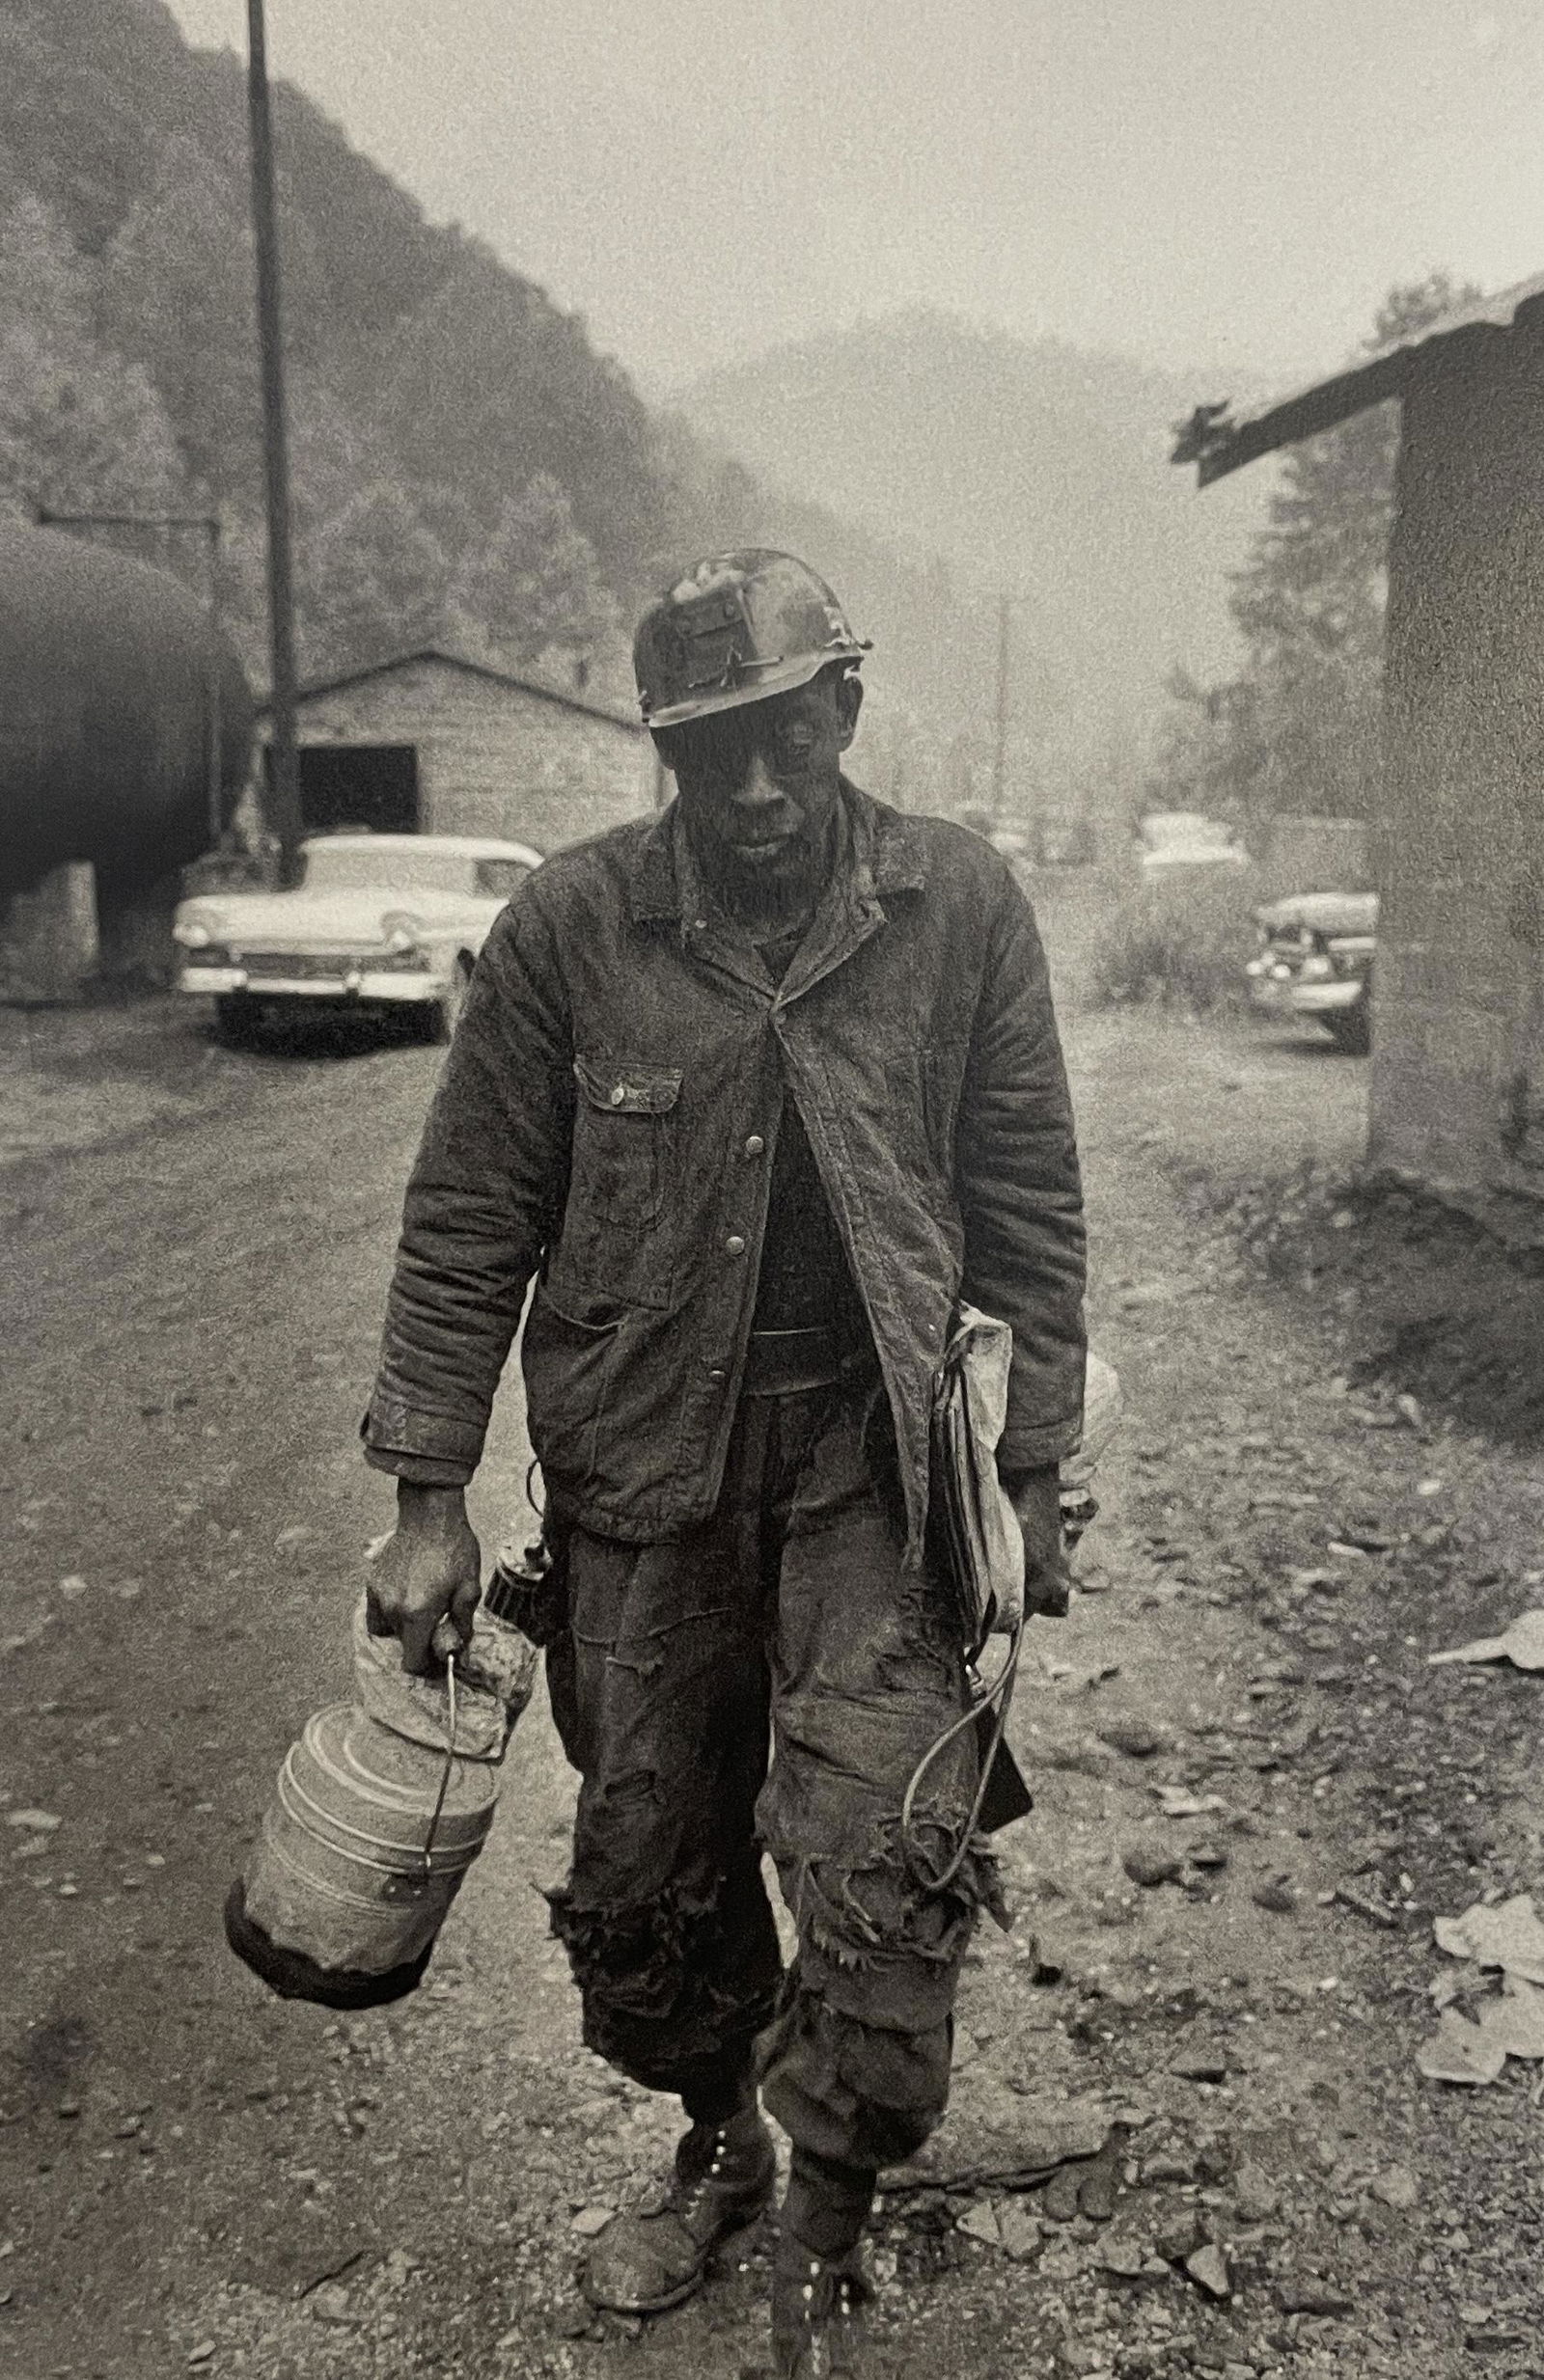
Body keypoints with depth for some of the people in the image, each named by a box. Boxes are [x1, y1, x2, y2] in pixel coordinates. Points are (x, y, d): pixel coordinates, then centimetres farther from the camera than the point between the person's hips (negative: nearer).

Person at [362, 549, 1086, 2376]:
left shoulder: (959, 906, -3)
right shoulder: (566, 926, -5)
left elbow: (1025, 1209, 3)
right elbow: (469, 1225, -1)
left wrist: (1034, 1473, 2)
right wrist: (429, 1498, -3)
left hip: (872, 1466, -1)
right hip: (641, 1471, 1)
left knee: (885, 1869, -8)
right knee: (645, 1870, 13)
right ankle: (716, 2147, 43)